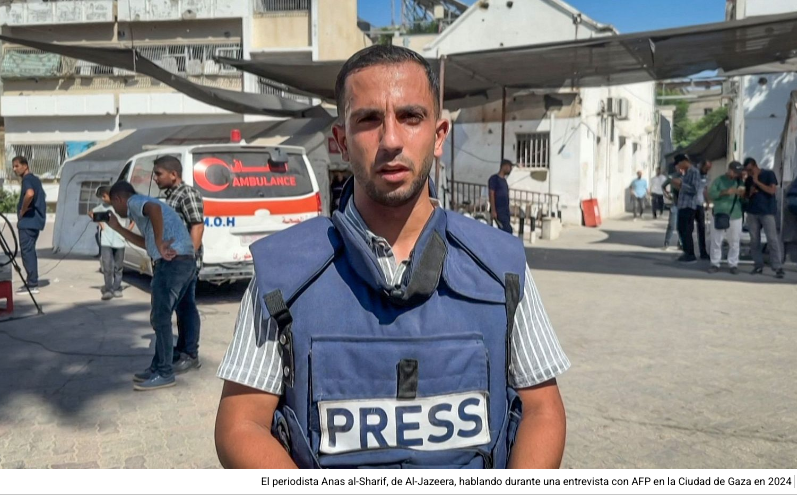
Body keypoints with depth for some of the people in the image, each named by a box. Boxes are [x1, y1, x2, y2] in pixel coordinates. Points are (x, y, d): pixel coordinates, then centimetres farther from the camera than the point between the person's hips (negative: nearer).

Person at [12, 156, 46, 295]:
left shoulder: (27, 179, -13)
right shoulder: (35, 179, 17)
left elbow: (29, 194, -34)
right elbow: (39, 198, 28)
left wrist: (22, 211, -20)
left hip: (28, 221, -10)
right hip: (35, 220, 10)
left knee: (27, 252, -8)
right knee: (30, 251, 14)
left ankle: (32, 285, -8)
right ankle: (32, 282, 17)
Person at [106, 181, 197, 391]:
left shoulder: (135, 201, 1)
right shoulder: (143, 206, 31)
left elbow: (154, 209, -25)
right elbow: (146, 243, 38)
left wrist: (160, 244, -22)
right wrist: (118, 228, 39)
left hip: (172, 263, -10)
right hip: (185, 262, 10)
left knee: (160, 318, -3)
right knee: (160, 317, 17)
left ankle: (164, 373, 4)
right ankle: (158, 367, 25)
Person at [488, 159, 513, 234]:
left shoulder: (504, 180, 19)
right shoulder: (494, 178, -6)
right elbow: (491, 194, -12)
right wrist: (493, 210, -18)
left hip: (505, 210, 8)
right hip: (498, 210, -8)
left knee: (503, 231, 6)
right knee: (508, 230, -15)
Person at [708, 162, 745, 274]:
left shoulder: (740, 182, 11)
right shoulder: (719, 180, 3)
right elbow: (711, 194, -7)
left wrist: (743, 194, -9)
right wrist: (725, 192, -20)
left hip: (735, 216, 2)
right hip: (720, 215, -2)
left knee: (734, 242, 3)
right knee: (716, 241, 1)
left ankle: (733, 264, 11)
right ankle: (715, 264, 9)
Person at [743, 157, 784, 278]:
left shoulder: (769, 174, 0)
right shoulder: (748, 179, 13)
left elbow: (772, 190, -12)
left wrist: (757, 182, -13)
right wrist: (750, 192, -1)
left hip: (767, 212, -5)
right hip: (752, 212, 5)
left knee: (772, 239, -10)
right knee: (754, 240, 3)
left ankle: (778, 267, -11)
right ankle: (758, 265, 10)